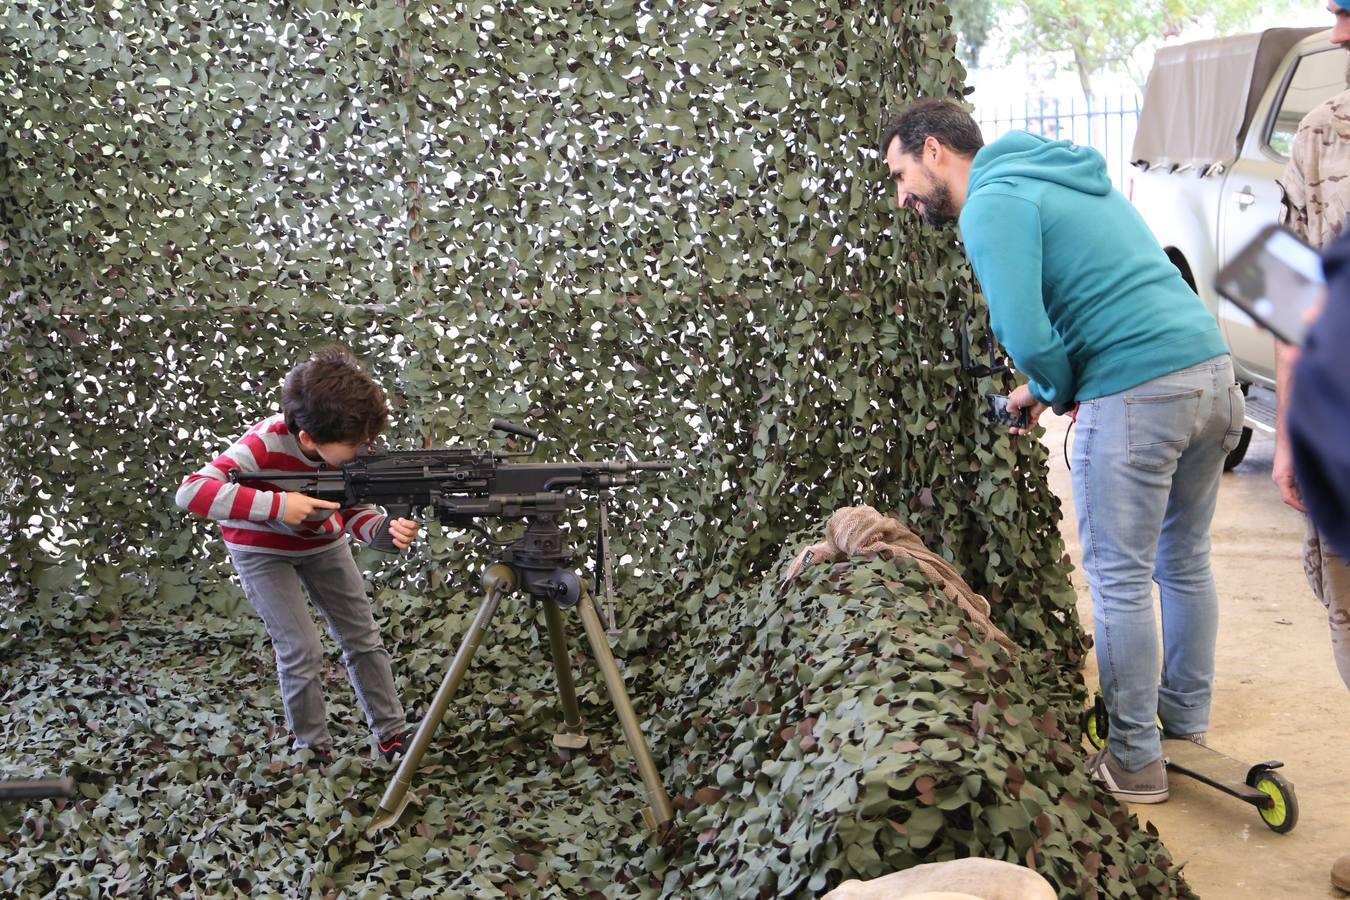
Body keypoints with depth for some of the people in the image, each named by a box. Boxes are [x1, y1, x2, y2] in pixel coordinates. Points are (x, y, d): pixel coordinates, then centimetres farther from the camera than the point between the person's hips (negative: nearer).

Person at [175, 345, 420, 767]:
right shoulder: (267, 443, -37)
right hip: (262, 549, -4)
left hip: (323, 540, 5)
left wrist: (387, 531, -39)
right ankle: (314, 748, 11)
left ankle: (393, 734, 18)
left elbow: (356, 516, -15)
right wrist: (277, 505, -47)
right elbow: (190, 491, -43)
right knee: (302, 651, -10)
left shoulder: (352, 451, -23)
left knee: (364, 637, 5)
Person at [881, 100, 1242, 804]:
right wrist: (1054, 386, 18)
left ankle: (1135, 761, 15)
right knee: (1185, 564, 21)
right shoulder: (1061, 179, 21)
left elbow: (1026, 338, -18)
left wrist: (1055, 390, 3)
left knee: (1120, 583, 4)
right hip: (1212, 371, 9)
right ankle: (1188, 723, 35)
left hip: (1137, 396, -9)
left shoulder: (992, 205, -8)